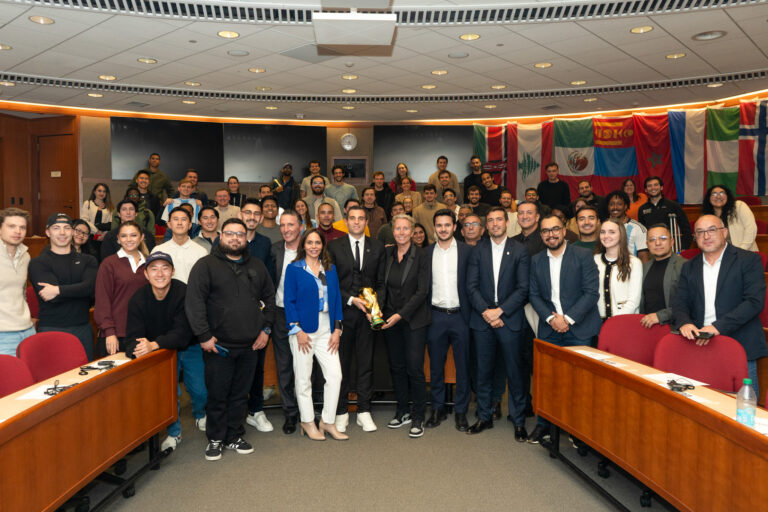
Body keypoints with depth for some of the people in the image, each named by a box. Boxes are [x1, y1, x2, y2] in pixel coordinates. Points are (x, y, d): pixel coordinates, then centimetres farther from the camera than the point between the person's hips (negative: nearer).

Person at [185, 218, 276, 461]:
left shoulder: (257, 266, 13)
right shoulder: (206, 265, -3)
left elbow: (269, 298, 18)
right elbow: (194, 302, -10)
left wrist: (266, 328, 9)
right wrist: (204, 335, -14)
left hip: (250, 345, 4)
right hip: (218, 345, -4)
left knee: (240, 394, 12)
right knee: (217, 394, 5)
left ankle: (234, 436, 27)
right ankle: (215, 439, 22)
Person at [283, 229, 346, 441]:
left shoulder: (330, 269, 12)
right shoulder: (294, 269, 0)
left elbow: (337, 299, 11)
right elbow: (289, 300, -4)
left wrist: (337, 329, 3)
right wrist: (297, 330, -11)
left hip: (326, 330, 4)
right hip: (303, 330, -3)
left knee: (335, 374, -2)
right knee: (303, 378, 5)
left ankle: (327, 421, 13)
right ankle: (307, 423, 20)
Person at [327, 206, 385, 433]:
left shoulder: (377, 247, 8)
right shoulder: (334, 247, 3)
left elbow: (381, 280, 8)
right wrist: (351, 300, -10)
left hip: (367, 312, 1)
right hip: (342, 311, -1)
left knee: (366, 362, 6)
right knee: (341, 362, 4)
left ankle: (364, 411, 17)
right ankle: (341, 412, 16)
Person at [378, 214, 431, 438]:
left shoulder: (420, 257, -9)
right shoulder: (387, 255, 5)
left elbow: (422, 291, -12)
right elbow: (383, 285, 9)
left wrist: (400, 315, -17)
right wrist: (378, 308, -7)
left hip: (413, 319, -5)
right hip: (390, 319, 5)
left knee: (414, 368, -4)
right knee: (396, 367, 12)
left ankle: (418, 418, 11)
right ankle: (403, 411, 27)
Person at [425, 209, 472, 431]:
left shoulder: (466, 251, 1)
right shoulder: (427, 253, 6)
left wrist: (470, 313, -7)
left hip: (459, 315, -2)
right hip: (435, 316, 2)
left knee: (463, 365, 6)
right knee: (435, 365, 10)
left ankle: (461, 411, 20)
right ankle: (437, 409, 24)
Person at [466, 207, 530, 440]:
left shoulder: (520, 251, 2)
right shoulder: (478, 251, 8)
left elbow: (523, 288, -5)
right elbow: (471, 286, 2)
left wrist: (499, 311, -13)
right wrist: (486, 312, -10)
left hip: (510, 319, -2)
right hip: (482, 319, 2)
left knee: (514, 372, 3)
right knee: (484, 371, 9)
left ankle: (519, 421, 16)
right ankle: (484, 417, 23)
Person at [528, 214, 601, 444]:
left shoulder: (583, 256, -1)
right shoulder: (536, 261, 10)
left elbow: (591, 293, -7)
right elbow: (534, 295, 6)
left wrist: (568, 319, -14)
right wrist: (551, 318, -9)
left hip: (579, 330, -3)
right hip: (549, 330, 3)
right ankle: (543, 425, 19)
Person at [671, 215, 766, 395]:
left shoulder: (749, 260, 1)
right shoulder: (689, 267, 14)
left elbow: (755, 302, -9)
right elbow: (679, 302, 8)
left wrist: (718, 326, -19)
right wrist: (684, 323, -15)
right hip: (699, 345, 3)